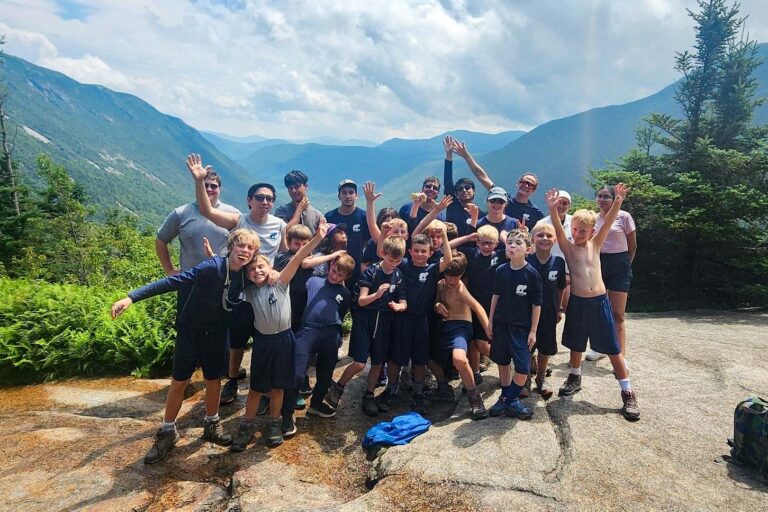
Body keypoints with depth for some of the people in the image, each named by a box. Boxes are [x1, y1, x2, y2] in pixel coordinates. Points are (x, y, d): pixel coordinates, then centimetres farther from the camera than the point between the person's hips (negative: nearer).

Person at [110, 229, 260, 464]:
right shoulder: (211, 267, -27)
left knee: (214, 380, 14)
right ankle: (167, 433, 24)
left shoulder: (245, 276, -11)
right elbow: (173, 281, -31)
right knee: (179, 381, 6)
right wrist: (131, 297, -35)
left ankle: (212, 425, 35)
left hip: (216, 333, 4)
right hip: (190, 329, -4)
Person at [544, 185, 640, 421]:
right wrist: (552, 208, -36)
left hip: (599, 301, 0)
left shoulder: (595, 244, 3)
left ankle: (628, 392, 13)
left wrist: (618, 200, -25)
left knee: (613, 348, 5)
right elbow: (557, 229, -19)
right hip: (577, 302, 0)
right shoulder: (568, 247, -2)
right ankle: (575, 378, 40)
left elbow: (608, 222, -11)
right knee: (576, 344, 17)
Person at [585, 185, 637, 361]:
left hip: (619, 265, -4)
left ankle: (621, 356, 0)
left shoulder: (624, 217, -5)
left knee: (617, 314, -6)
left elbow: (632, 245, 1)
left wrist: (625, 266, 5)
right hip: (597, 264, 5)